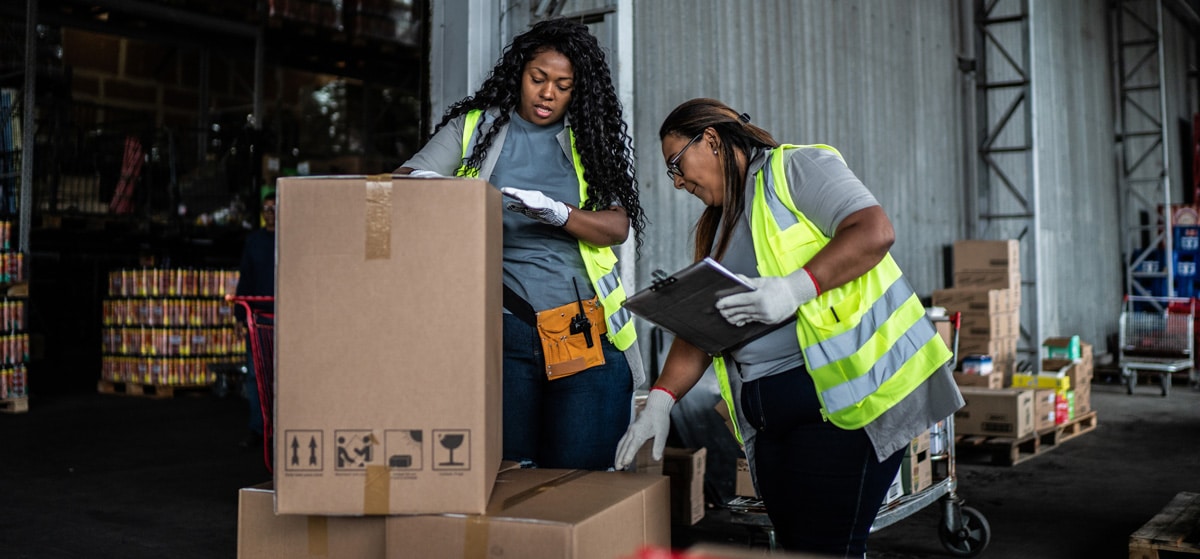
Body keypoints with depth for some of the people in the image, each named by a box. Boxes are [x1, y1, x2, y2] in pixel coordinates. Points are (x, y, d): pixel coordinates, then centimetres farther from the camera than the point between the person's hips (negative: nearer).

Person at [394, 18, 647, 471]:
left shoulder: (591, 138, 9)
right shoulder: (475, 127, 9)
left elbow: (618, 227, -1)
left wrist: (557, 212, -19)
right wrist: (420, 183, -23)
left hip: (588, 334, 0)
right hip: (505, 331, 0)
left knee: (586, 476, 1)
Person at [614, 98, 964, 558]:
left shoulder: (796, 167, 0)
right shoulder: (717, 229, 22)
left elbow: (874, 231, -15)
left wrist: (795, 287, -26)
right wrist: (661, 400, 5)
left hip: (848, 390, -8)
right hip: (769, 414, 8)